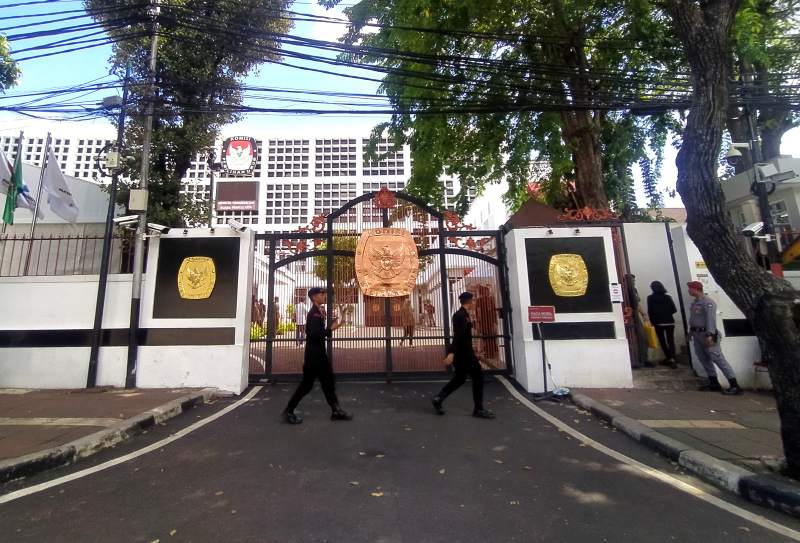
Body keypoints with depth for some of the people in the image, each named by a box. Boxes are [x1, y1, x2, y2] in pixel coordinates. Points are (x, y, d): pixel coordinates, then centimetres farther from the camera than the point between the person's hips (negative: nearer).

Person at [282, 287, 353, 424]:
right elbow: (315, 334, -27)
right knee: (306, 384, 1)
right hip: (313, 355, -10)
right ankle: (288, 411, 16)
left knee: (328, 382, 11)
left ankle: (336, 411, 17)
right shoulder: (314, 313, -18)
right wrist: (331, 329, -20)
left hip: (319, 354, 10)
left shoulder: (317, 313, 13)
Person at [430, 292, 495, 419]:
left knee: (460, 378, 15)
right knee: (478, 377, 1)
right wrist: (452, 353, -31)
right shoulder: (463, 316, -18)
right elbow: (457, 335, -26)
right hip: (464, 352, -10)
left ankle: (438, 398, 11)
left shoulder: (459, 314, 13)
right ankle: (479, 410, 9)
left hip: (461, 351, 10)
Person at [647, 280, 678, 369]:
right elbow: (674, 310, 3)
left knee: (662, 341, 14)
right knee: (670, 340, -1)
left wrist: (652, 321, 9)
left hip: (658, 323, -2)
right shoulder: (668, 297, 3)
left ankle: (669, 359, 19)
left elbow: (650, 311, -5)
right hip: (669, 322, 2)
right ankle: (672, 359, -16)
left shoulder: (650, 298, -3)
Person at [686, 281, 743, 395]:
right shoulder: (695, 302, 13)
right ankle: (714, 383, 20)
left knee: (718, 359, -9)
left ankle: (735, 386, -4)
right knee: (703, 359, 12)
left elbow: (711, 319, -23)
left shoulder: (707, 302, -15)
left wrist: (709, 335, -30)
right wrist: (690, 332, 23)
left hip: (706, 334, -10)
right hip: (697, 334, 10)